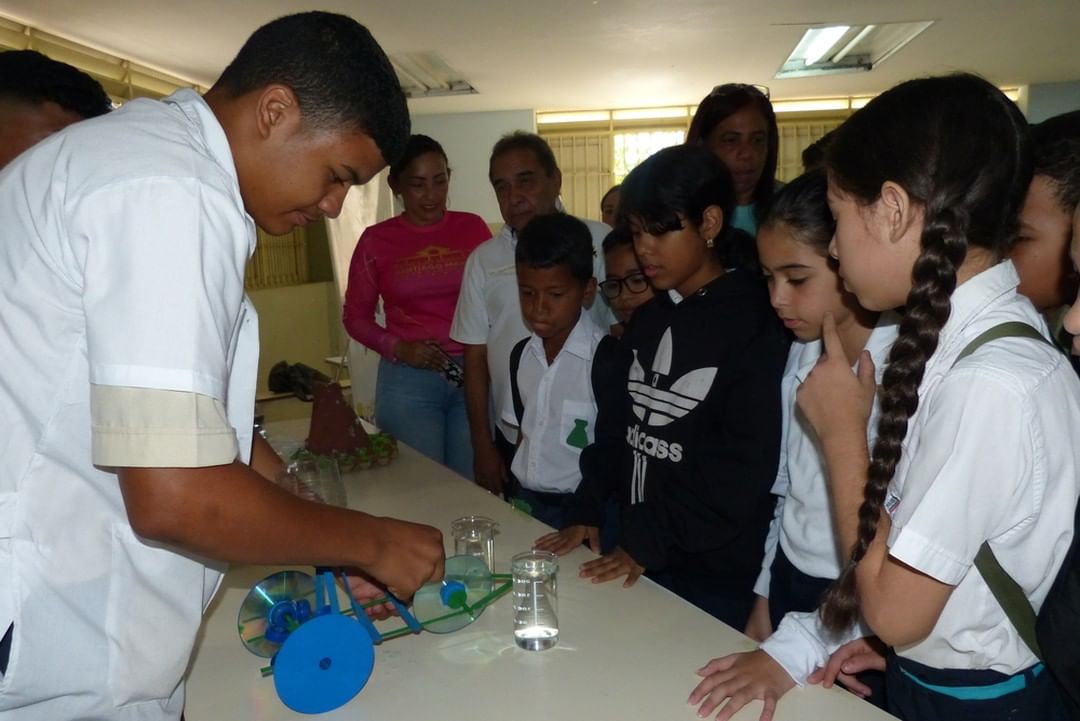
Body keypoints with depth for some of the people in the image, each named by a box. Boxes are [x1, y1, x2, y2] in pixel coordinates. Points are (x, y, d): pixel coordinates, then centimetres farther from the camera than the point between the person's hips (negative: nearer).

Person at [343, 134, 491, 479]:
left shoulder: (473, 228, 3)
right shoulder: (376, 240, 0)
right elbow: (356, 316, 7)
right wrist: (398, 348, -9)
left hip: (475, 375, 1)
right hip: (408, 380, -1)